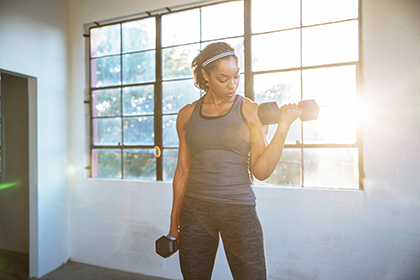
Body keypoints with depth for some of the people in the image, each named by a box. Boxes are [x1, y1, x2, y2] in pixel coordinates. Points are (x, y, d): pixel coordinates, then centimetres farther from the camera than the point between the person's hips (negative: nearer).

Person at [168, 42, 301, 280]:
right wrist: (174, 221, 11)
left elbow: (261, 171, -7)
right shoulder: (187, 114, 6)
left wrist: (284, 126, -15)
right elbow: (183, 171, 9)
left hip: (239, 210, -2)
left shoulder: (251, 111, -1)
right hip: (194, 210, 2)